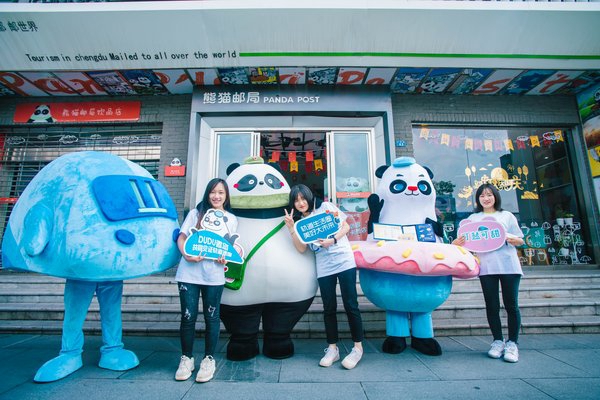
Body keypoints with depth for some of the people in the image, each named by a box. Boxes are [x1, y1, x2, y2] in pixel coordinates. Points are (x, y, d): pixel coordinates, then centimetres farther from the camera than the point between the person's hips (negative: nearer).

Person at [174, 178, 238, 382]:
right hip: (188, 272, 0)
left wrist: (225, 258, -10)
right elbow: (181, 237, 7)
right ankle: (186, 358, 25)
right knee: (188, 316, 5)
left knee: (211, 317, 7)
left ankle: (209, 359, 23)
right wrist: (186, 255, -12)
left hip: (214, 275, 0)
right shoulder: (195, 213, 10)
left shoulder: (231, 219, 12)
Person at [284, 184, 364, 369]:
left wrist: (332, 240, -14)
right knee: (329, 309, 7)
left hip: (344, 261, -3)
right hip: (324, 268, 3)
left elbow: (346, 226, 1)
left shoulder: (326, 207, 2)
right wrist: (291, 228, -9)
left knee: (350, 305, 1)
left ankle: (358, 348, 15)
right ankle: (332, 348, 22)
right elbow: (301, 248, -1)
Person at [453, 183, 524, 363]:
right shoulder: (473, 218, 14)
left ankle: (512, 343, 13)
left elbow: (520, 241, 11)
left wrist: (511, 239, -12)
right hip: (486, 267, 1)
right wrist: (456, 243, -13)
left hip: (508, 265, 0)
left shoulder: (506, 216, 13)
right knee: (492, 306, 4)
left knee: (511, 304, 0)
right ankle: (498, 341, 17)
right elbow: (467, 242, 9)